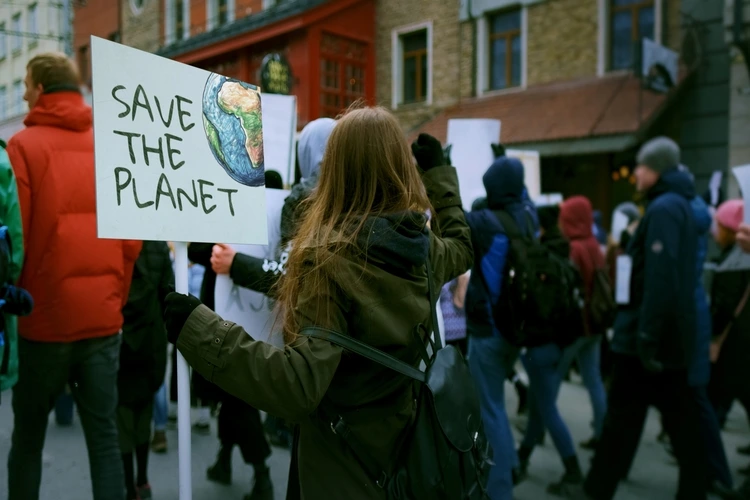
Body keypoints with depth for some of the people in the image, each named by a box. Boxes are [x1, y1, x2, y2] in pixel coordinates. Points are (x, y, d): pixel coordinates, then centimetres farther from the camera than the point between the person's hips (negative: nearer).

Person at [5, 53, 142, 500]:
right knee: (105, 434, 8)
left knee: (28, 435, 16)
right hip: (103, 318, 2)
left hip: (43, 317, -2)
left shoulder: (24, 146, -5)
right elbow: (132, 239, 3)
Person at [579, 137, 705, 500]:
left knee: (622, 415, 1)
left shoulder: (663, 208, -15)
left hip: (651, 334, -9)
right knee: (680, 416, 14)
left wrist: (646, 334, -24)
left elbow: (659, 278, -24)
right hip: (673, 333, 9)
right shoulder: (681, 205, 15)